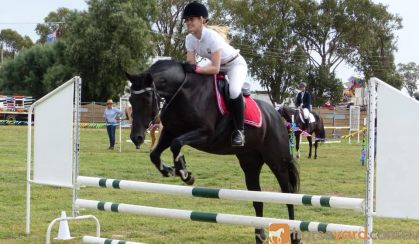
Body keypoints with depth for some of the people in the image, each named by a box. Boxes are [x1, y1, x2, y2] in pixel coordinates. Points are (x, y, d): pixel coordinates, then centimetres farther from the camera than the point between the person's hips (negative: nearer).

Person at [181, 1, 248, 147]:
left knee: (234, 91, -36)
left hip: (236, 64, -8)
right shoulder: (190, 39, -13)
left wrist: (196, 69, -48)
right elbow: (191, 64, -15)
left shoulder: (212, 37, -34)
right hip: (218, 65, 8)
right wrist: (187, 69, -36)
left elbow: (215, 69, -37)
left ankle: (239, 130, -20)